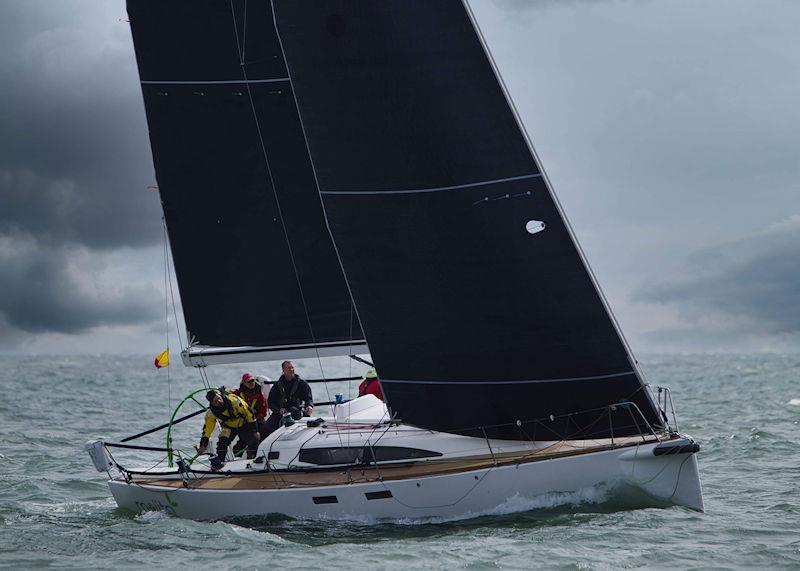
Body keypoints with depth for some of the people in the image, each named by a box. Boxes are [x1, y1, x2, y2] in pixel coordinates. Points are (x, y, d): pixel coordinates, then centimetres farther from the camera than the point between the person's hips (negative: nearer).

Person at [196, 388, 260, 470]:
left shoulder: (234, 400, -35)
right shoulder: (212, 413, -25)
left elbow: (248, 412, -25)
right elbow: (207, 428, -14)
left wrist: (255, 430, -22)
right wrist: (203, 444, -20)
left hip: (243, 424, -2)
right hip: (229, 427, 2)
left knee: (254, 441, -13)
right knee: (222, 441, -22)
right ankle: (219, 460, -6)